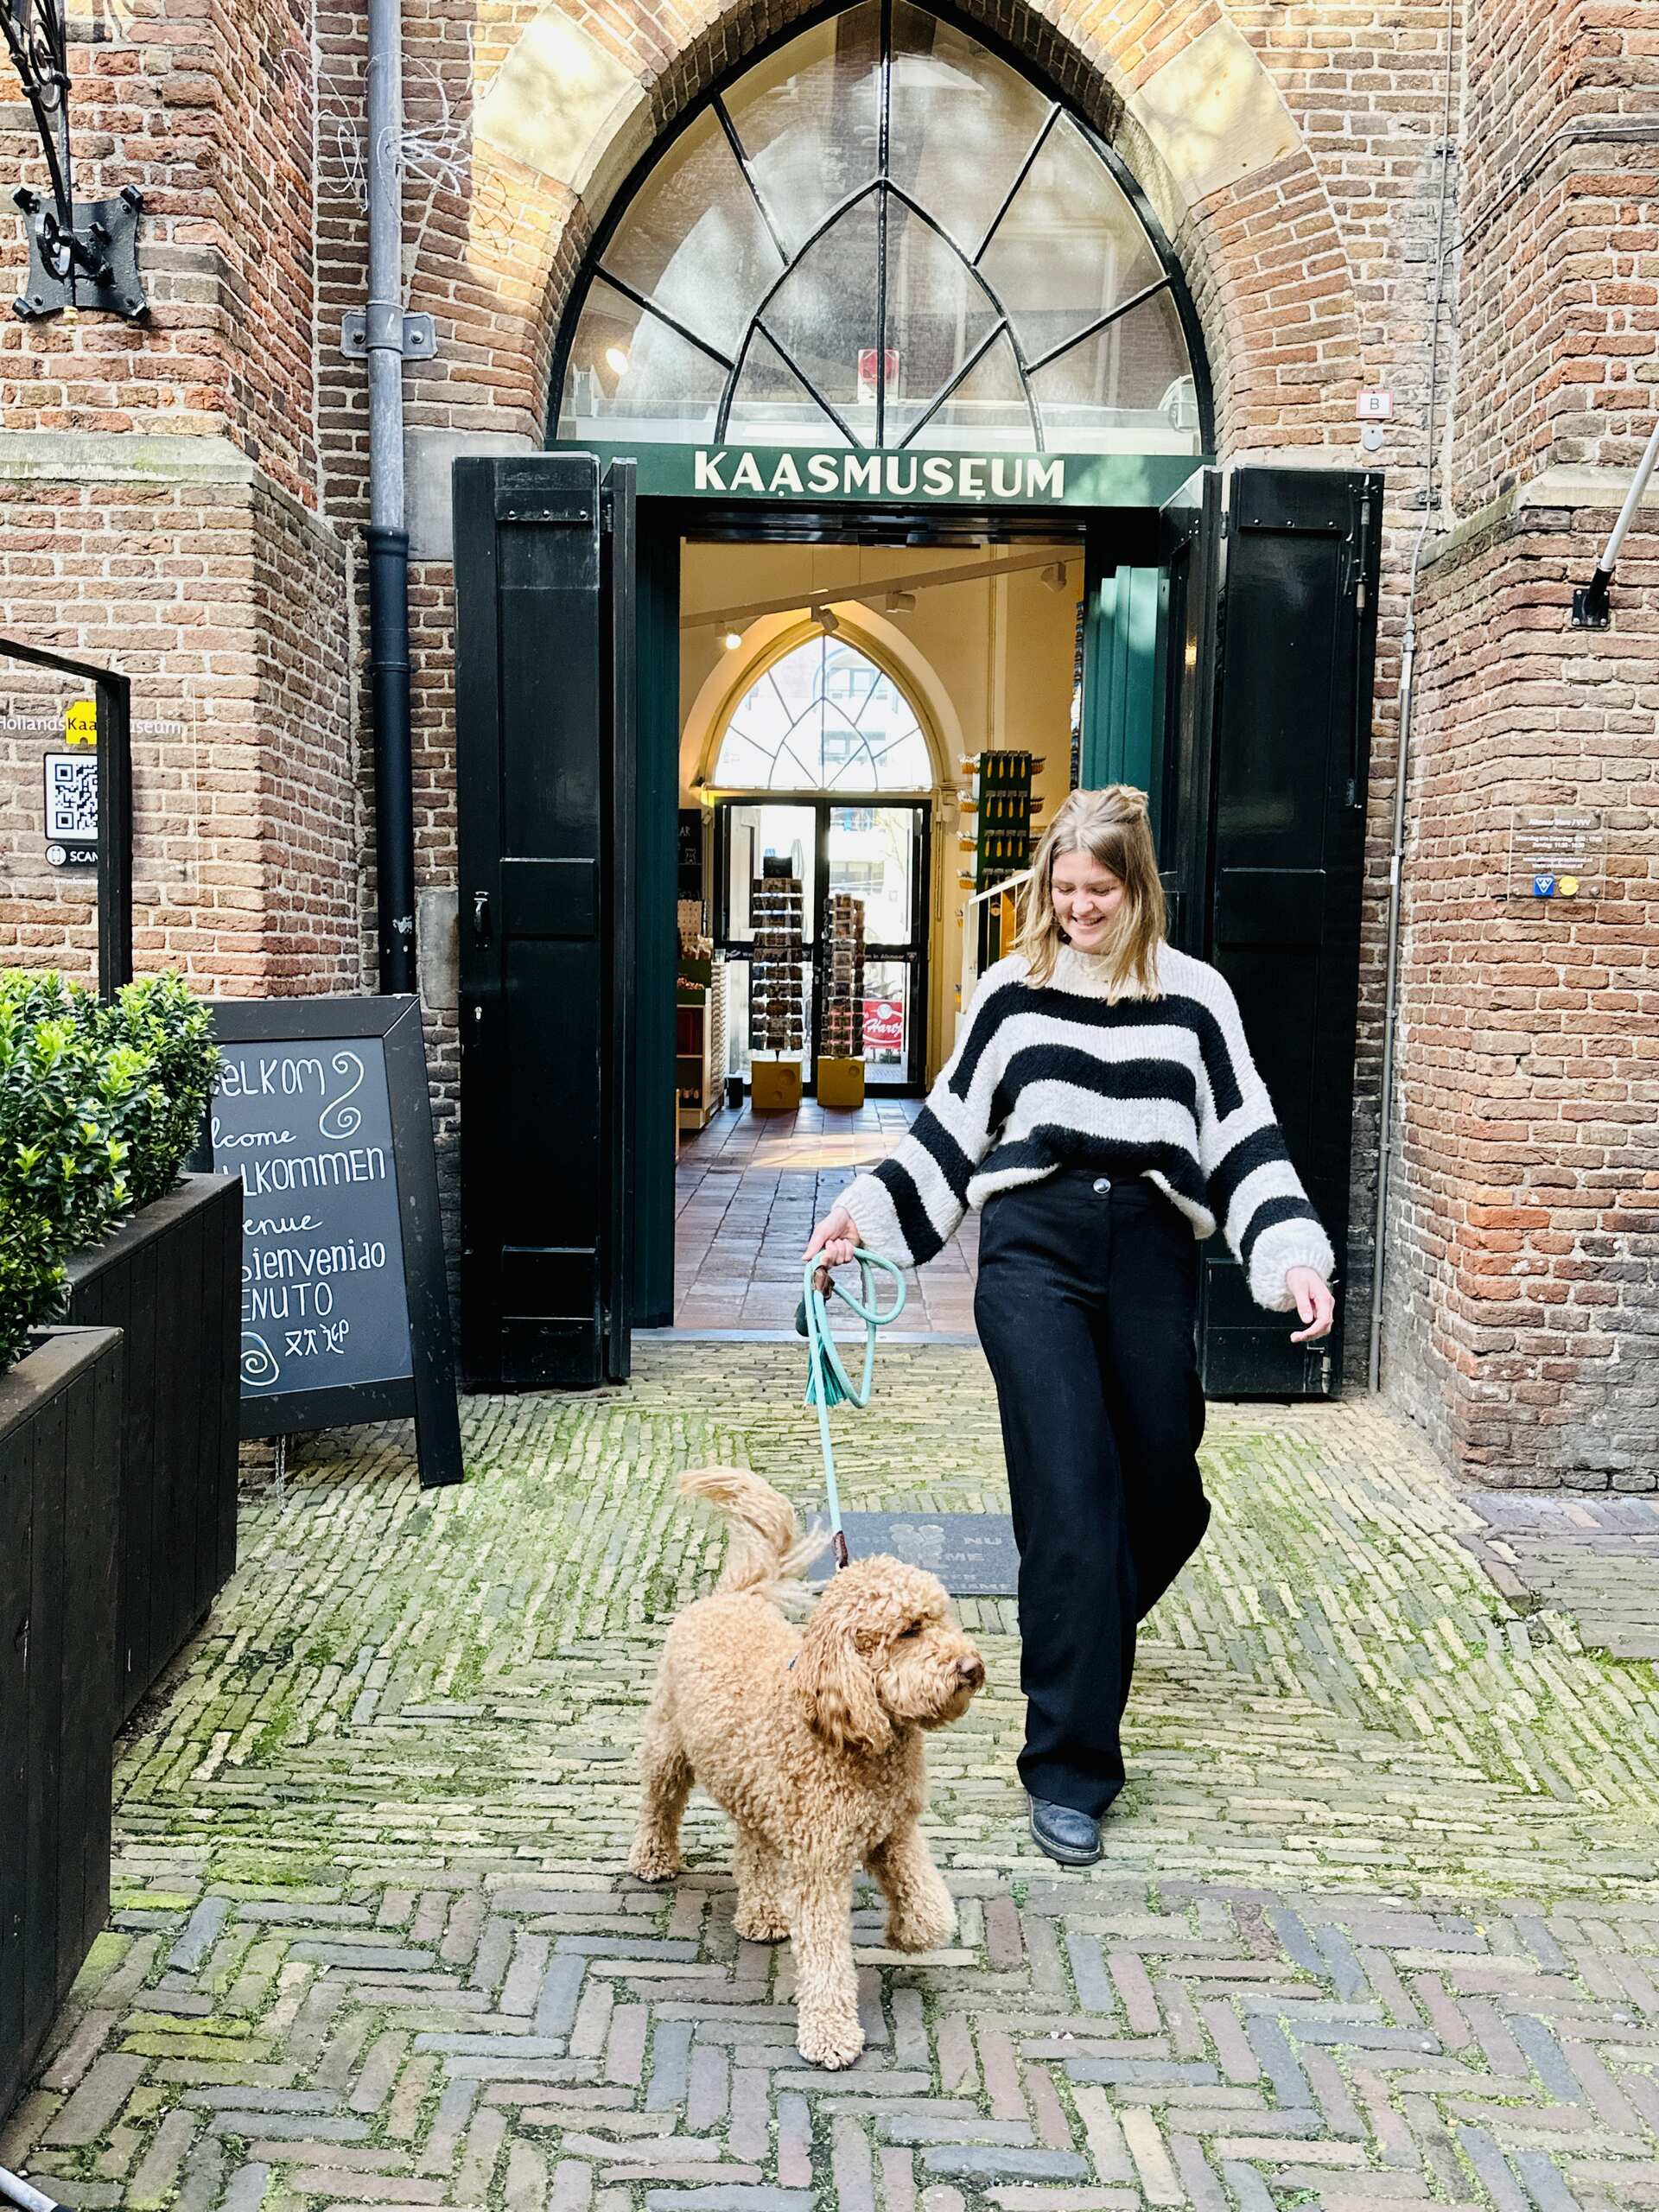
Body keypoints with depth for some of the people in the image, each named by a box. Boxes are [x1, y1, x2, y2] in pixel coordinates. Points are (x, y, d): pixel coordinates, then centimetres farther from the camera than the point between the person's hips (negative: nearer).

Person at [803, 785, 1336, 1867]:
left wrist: (1294, 1257, -6)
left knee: (1164, 1486, 8)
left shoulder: (1193, 994, 9)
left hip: (1149, 1250, 1)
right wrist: (867, 1213, 9)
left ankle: (1083, 1630, 43)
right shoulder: (1013, 989, 11)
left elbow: (1246, 1139, 6)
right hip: (1033, 1248, -1)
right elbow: (951, 1126, 17)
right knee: (1072, 1489, -10)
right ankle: (1070, 1765, -2)